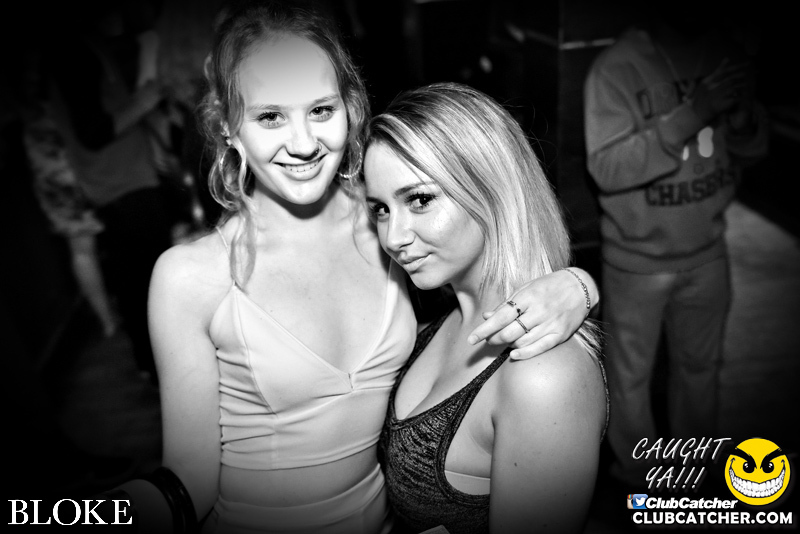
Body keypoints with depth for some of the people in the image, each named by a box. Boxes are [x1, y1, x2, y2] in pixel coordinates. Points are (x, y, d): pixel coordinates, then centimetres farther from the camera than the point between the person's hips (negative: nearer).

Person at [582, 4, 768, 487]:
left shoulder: (728, 55, -1)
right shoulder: (618, 66, -17)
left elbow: (755, 150, 5)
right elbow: (607, 167, -23)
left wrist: (742, 120, -17)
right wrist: (690, 115, -31)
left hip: (708, 252, 5)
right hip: (638, 259, -5)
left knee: (701, 366, 22)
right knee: (632, 375, 12)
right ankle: (636, 475, 38)